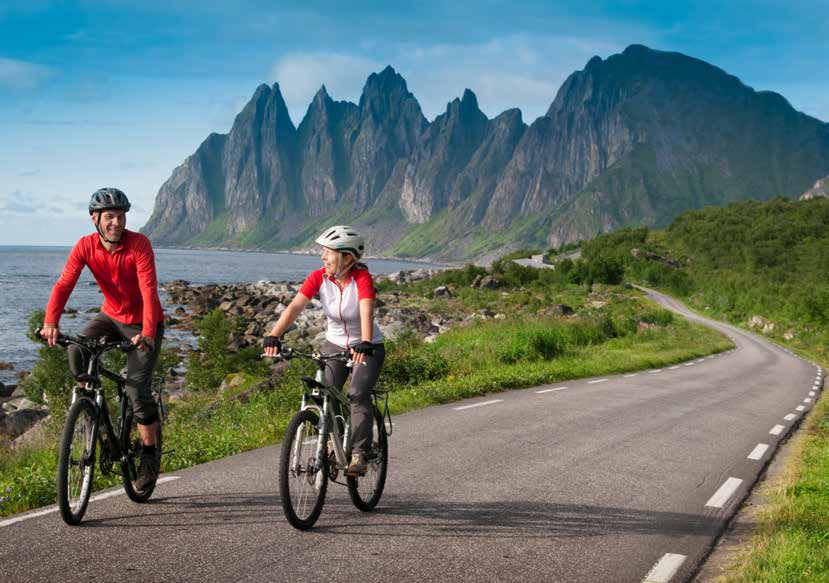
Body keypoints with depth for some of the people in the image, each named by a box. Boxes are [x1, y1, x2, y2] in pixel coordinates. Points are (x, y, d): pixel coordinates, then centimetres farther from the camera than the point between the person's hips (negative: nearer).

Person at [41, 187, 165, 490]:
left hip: (143, 324, -4)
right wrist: (51, 322, -42)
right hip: (111, 316, 4)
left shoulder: (139, 244, -23)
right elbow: (64, 284, -24)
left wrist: (147, 332, -47)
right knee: (77, 350, -24)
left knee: (137, 388, -13)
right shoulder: (86, 246, -13)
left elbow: (149, 290, -33)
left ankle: (149, 457, 4)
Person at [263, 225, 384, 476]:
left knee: (358, 396, -21)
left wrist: (364, 345, -55)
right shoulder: (318, 277, -13)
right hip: (334, 344, 4)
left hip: (366, 348, -4)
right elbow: (294, 307, -24)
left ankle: (359, 453, -15)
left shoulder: (362, 278, -23)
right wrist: (273, 336, -39)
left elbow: (366, 313, -38)